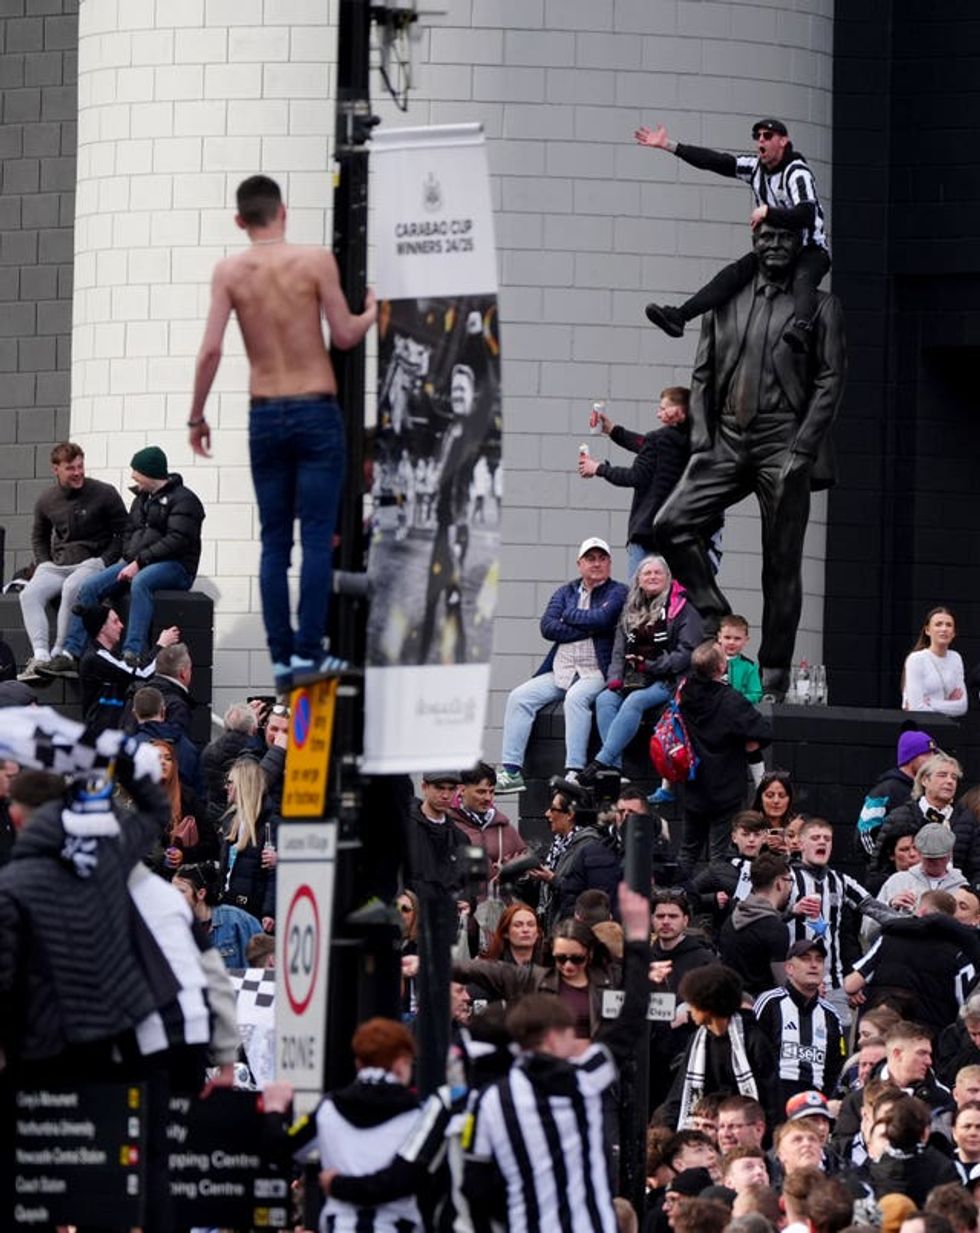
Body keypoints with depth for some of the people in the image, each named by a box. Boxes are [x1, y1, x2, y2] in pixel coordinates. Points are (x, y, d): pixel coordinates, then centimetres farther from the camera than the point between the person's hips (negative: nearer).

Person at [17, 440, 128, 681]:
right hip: (56, 566, 4)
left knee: (71, 588, -37)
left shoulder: (104, 494, -3)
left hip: (91, 562, -4)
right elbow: (39, 536, 27)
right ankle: (40, 655, -35)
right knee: (29, 594, -25)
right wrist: (43, 563, 9)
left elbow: (123, 533, 1)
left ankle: (59, 654, -31)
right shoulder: (46, 500, 10)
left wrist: (104, 563, -10)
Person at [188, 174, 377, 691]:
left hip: (265, 416, 2)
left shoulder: (229, 271, -2)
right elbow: (344, 336, -4)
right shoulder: (315, 261, -7)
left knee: (274, 541, 8)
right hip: (316, 413, -2)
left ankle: (281, 656, 5)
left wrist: (196, 417, 3)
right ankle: (308, 649, -7)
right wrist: (372, 313, 18)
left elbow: (210, 349, -8)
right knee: (317, 537, -1)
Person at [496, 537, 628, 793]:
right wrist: (588, 629, -7)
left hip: (596, 673, -5)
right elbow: (547, 627, 2)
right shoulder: (566, 592, 18)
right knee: (518, 698, -14)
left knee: (576, 697, -35)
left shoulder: (617, 592, 5)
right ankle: (511, 771, -18)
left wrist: (568, 615, 1)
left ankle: (575, 771, -39)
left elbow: (602, 618, -15)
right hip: (559, 673, 5)